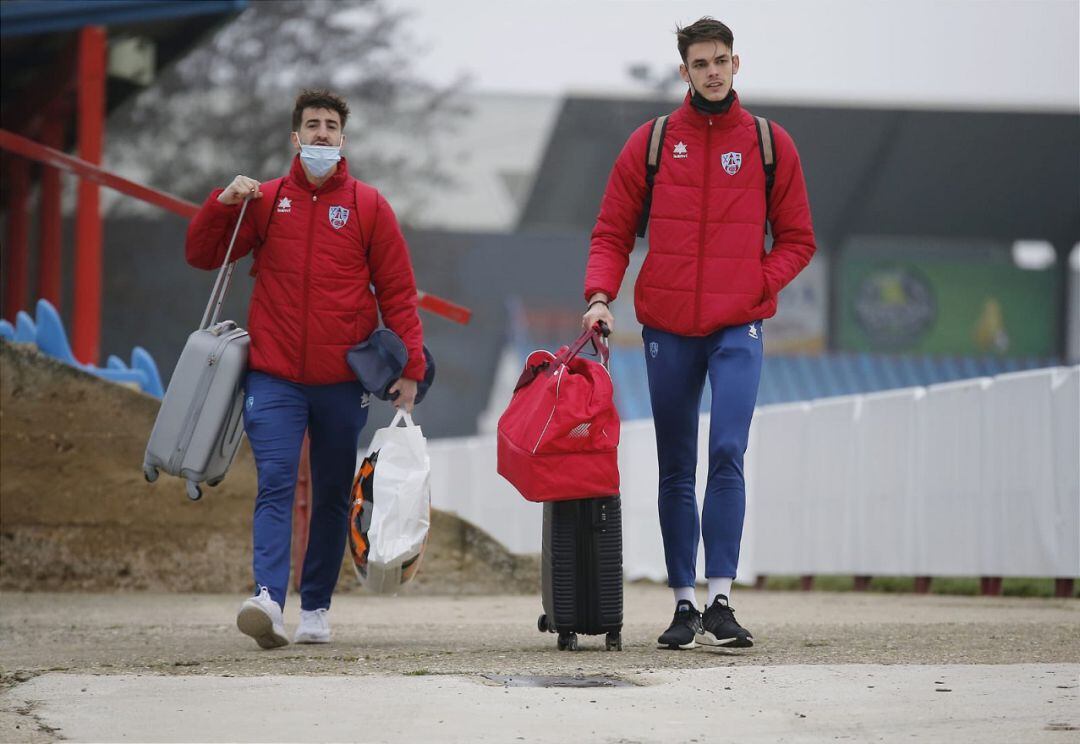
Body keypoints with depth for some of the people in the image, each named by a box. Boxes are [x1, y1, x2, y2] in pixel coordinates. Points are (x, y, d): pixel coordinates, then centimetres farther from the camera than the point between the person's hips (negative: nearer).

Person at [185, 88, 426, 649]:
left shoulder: (368, 206, 5)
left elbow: (397, 292, 5)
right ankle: (268, 597, -28)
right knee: (275, 484, -15)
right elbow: (201, 255, 11)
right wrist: (223, 204, -6)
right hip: (274, 377, -1)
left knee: (333, 495, 8)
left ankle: (316, 608, 17)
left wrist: (408, 367, -3)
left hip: (343, 381, 1)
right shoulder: (266, 200, 8)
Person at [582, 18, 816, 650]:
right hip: (667, 329, 2)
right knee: (676, 472, 6)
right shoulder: (651, 143, 6)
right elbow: (613, 232, 8)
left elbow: (797, 240, 10)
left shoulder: (770, 146, 5)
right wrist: (601, 294, -8)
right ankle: (685, 604, 12)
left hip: (737, 329, -2)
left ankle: (721, 599, -16)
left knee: (727, 455, -16)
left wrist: (755, 287, -5)